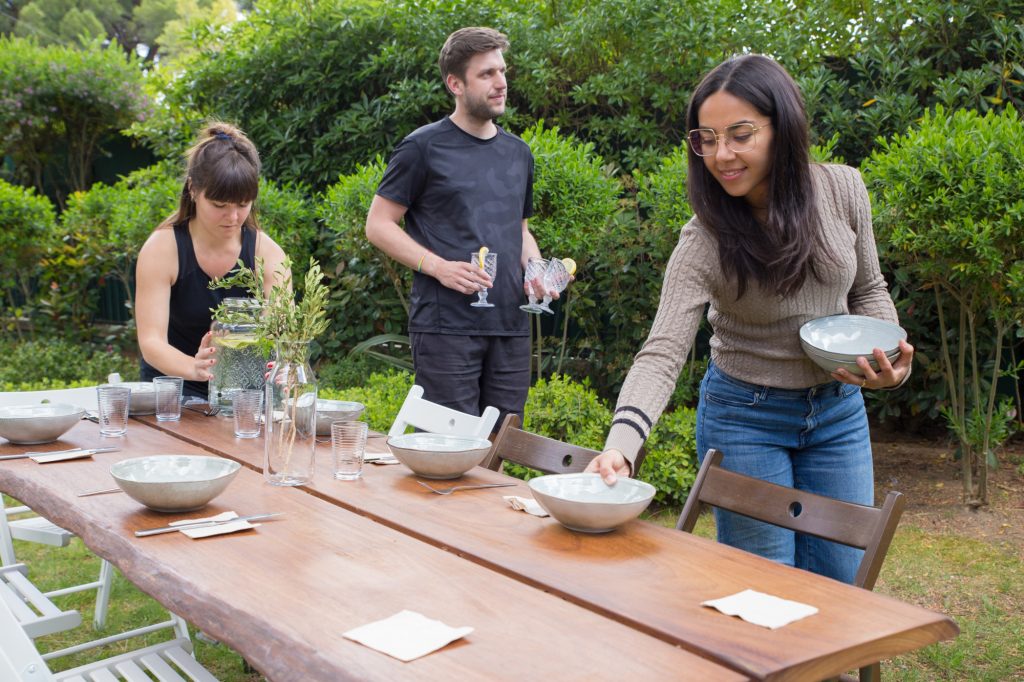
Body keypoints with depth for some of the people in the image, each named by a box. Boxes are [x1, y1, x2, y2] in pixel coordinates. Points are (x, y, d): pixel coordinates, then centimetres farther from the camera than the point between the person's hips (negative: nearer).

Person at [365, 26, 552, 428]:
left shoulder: (518, 154, 16)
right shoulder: (423, 148, -3)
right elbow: (378, 225, -3)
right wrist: (439, 267, -16)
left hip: (510, 325, 6)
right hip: (445, 324, -6)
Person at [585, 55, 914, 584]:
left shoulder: (843, 191, -10)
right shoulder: (704, 243, -21)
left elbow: (867, 289, 7)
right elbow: (662, 354, -30)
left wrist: (886, 348, -13)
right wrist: (620, 446, -45)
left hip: (839, 411, 4)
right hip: (746, 417, -3)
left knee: (840, 581, 12)